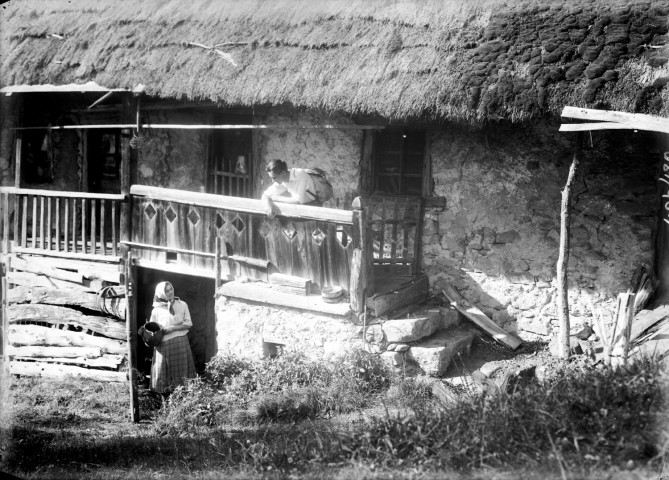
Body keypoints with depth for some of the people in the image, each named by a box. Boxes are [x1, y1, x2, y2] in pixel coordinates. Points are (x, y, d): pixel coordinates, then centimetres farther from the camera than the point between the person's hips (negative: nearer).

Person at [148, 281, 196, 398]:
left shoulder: (182, 305, 4)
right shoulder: (157, 310, 2)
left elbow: (188, 324, 2)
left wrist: (172, 328, -10)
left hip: (180, 343, 0)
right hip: (163, 344, 0)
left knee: (181, 373, 1)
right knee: (163, 375, 2)